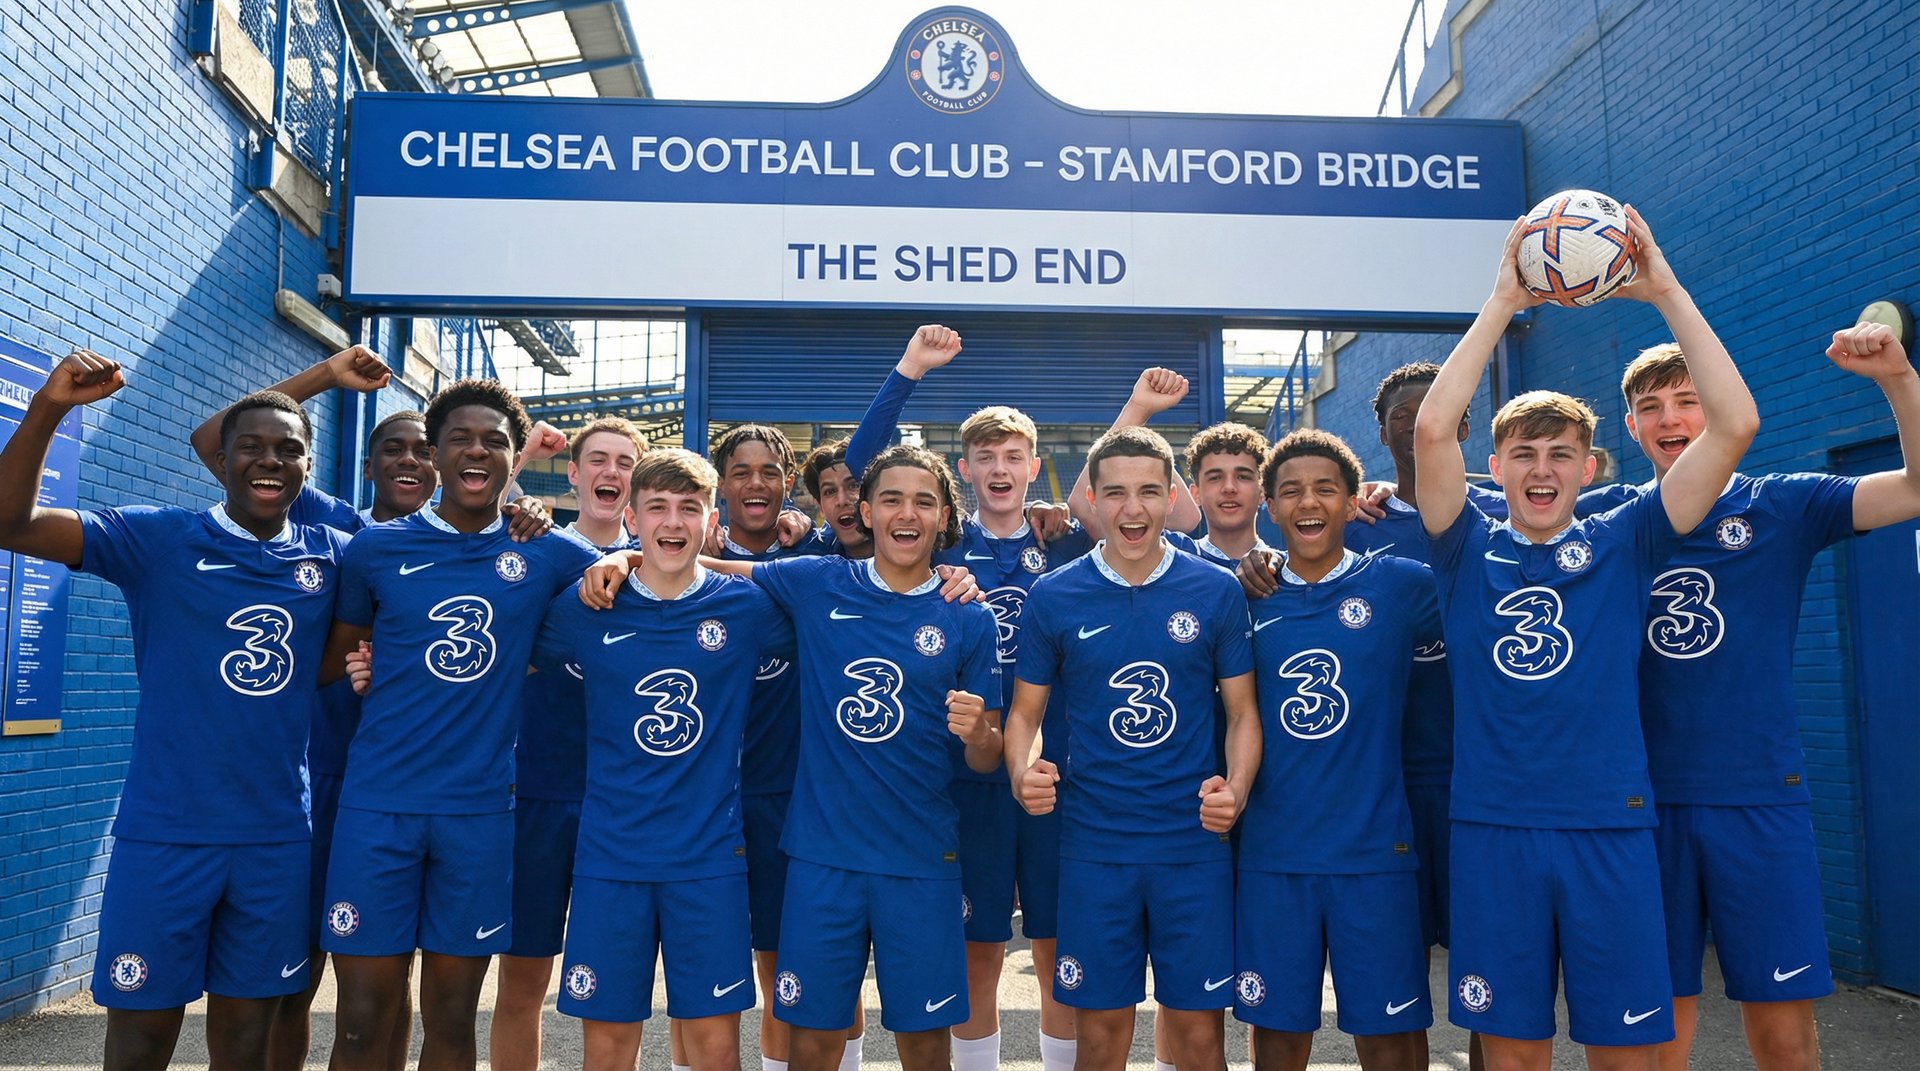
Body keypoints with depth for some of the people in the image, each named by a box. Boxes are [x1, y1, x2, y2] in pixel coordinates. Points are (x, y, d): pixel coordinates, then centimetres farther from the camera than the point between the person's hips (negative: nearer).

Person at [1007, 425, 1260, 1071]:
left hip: (1195, 846, 0)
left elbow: (1243, 713, 4)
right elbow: (1025, 712, 5)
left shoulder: (1217, 592, 0)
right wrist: (1022, 773, -15)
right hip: (1093, 847, 0)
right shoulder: (1053, 597, 0)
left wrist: (1236, 787, -14)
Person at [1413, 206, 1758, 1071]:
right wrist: (1504, 300, -11)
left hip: (1611, 828, 0)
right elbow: (1433, 429, -12)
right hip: (1493, 828, 0)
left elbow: (1735, 425, -5)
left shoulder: (1623, 544, 5)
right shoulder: (1470, 554, 3)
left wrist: (1666, 293, -8)